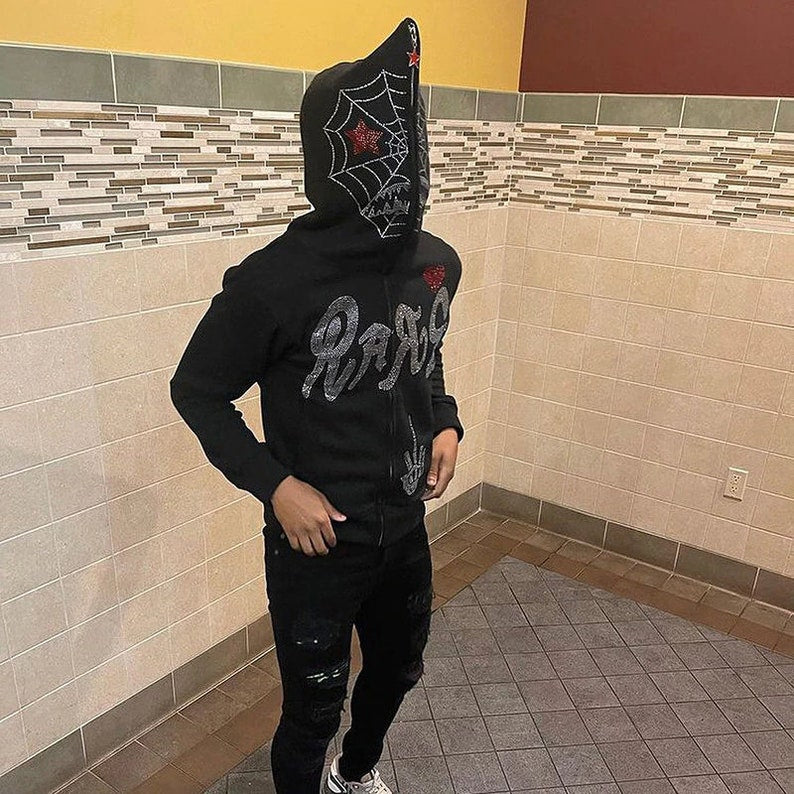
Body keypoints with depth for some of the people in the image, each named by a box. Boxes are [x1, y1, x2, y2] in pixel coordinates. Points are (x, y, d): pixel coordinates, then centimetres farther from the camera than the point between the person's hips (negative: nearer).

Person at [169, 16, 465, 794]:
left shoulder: (436, 262, -6)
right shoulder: (276, 279, -25)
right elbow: (196, 389, -11)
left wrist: (445, 423, -2)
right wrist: (273, 483, -19)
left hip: (407, 527, 7)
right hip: (315, 543, -6)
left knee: (398, 668, 28)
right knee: (313, 714, 14)